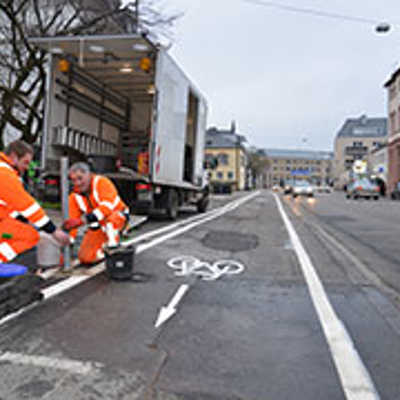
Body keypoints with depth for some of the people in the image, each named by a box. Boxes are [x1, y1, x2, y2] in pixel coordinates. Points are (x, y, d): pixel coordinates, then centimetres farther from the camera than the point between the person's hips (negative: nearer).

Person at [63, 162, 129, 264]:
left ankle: (113, 246, -19)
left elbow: (107, 206, -39)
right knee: (85, 258, -7)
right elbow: (72, 223, -2)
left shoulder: (102, 182, -22)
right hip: (98, 228, 6)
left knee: (108, 218, -41)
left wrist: (82, 220, -47)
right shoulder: (74, 197, -5)